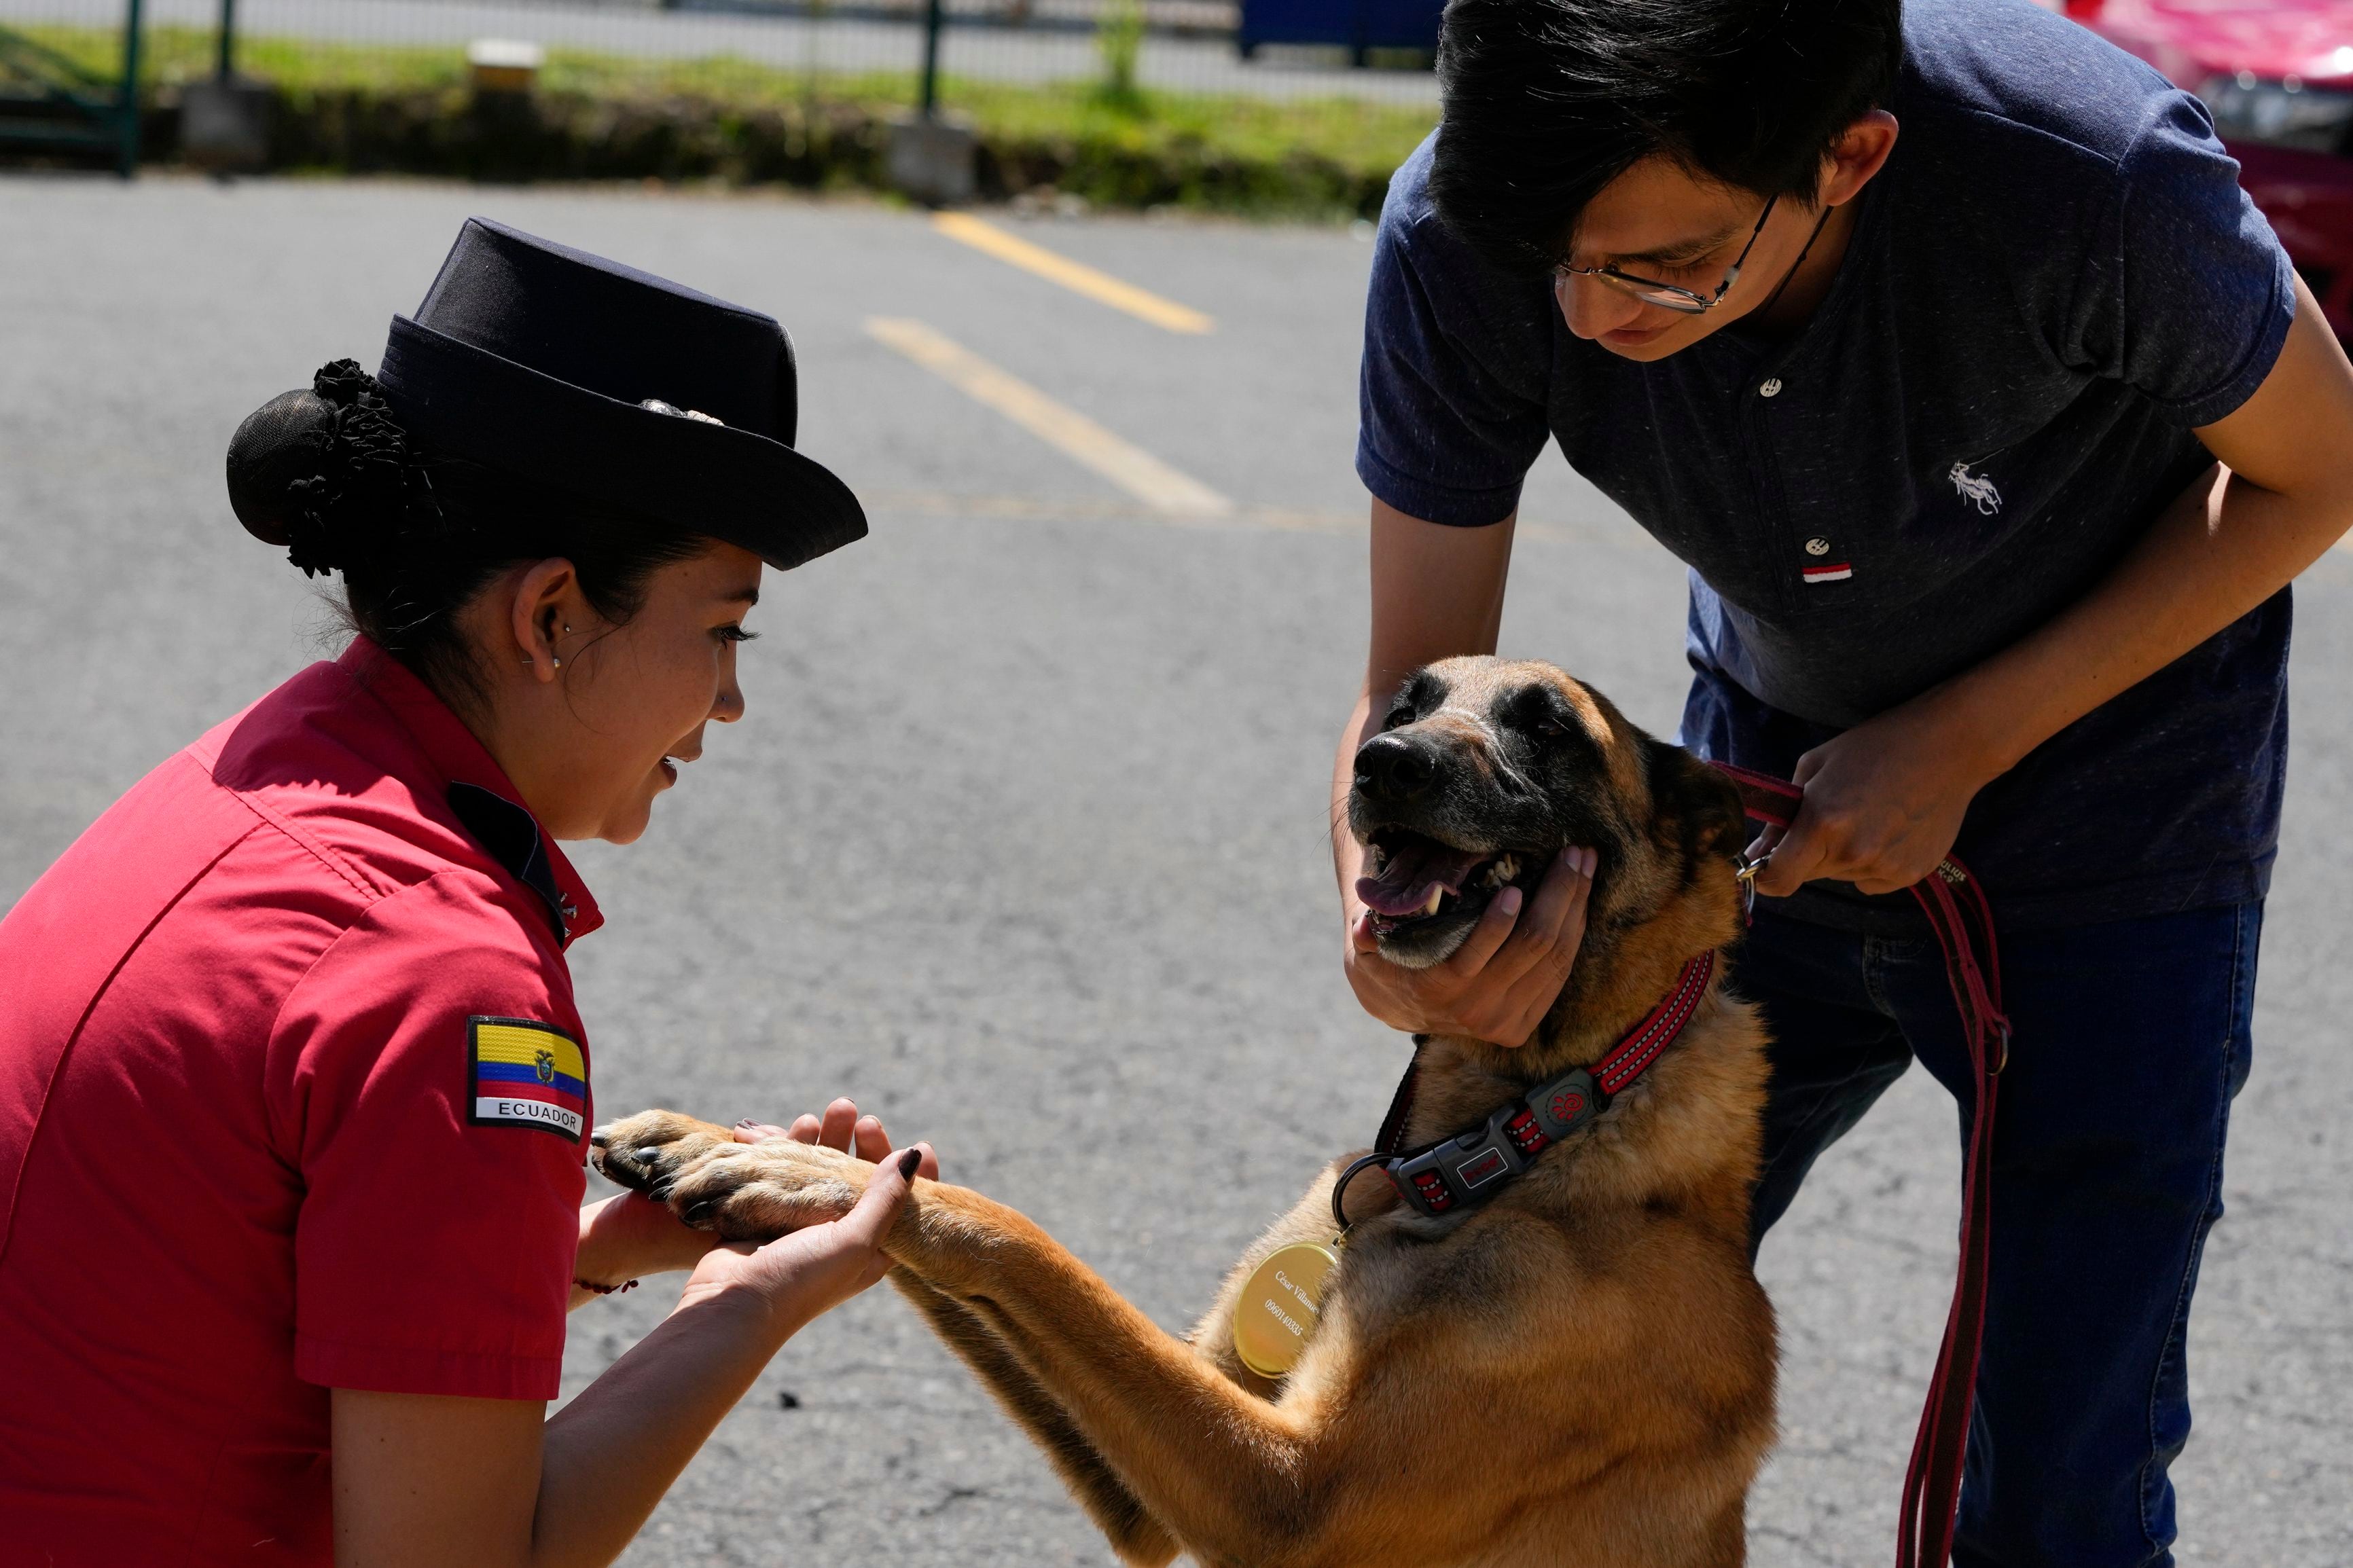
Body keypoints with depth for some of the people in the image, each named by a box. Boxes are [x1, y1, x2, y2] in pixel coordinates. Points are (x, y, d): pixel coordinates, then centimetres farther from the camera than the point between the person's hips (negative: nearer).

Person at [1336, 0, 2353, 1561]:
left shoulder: (2094, 175, -36)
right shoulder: (1462, 240, -27)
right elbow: (1414, 688, -16)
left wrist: (1962, 744, -21)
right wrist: (1393, 934, -38)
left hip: (2112, 796, -3)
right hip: (1781, 781, 3)